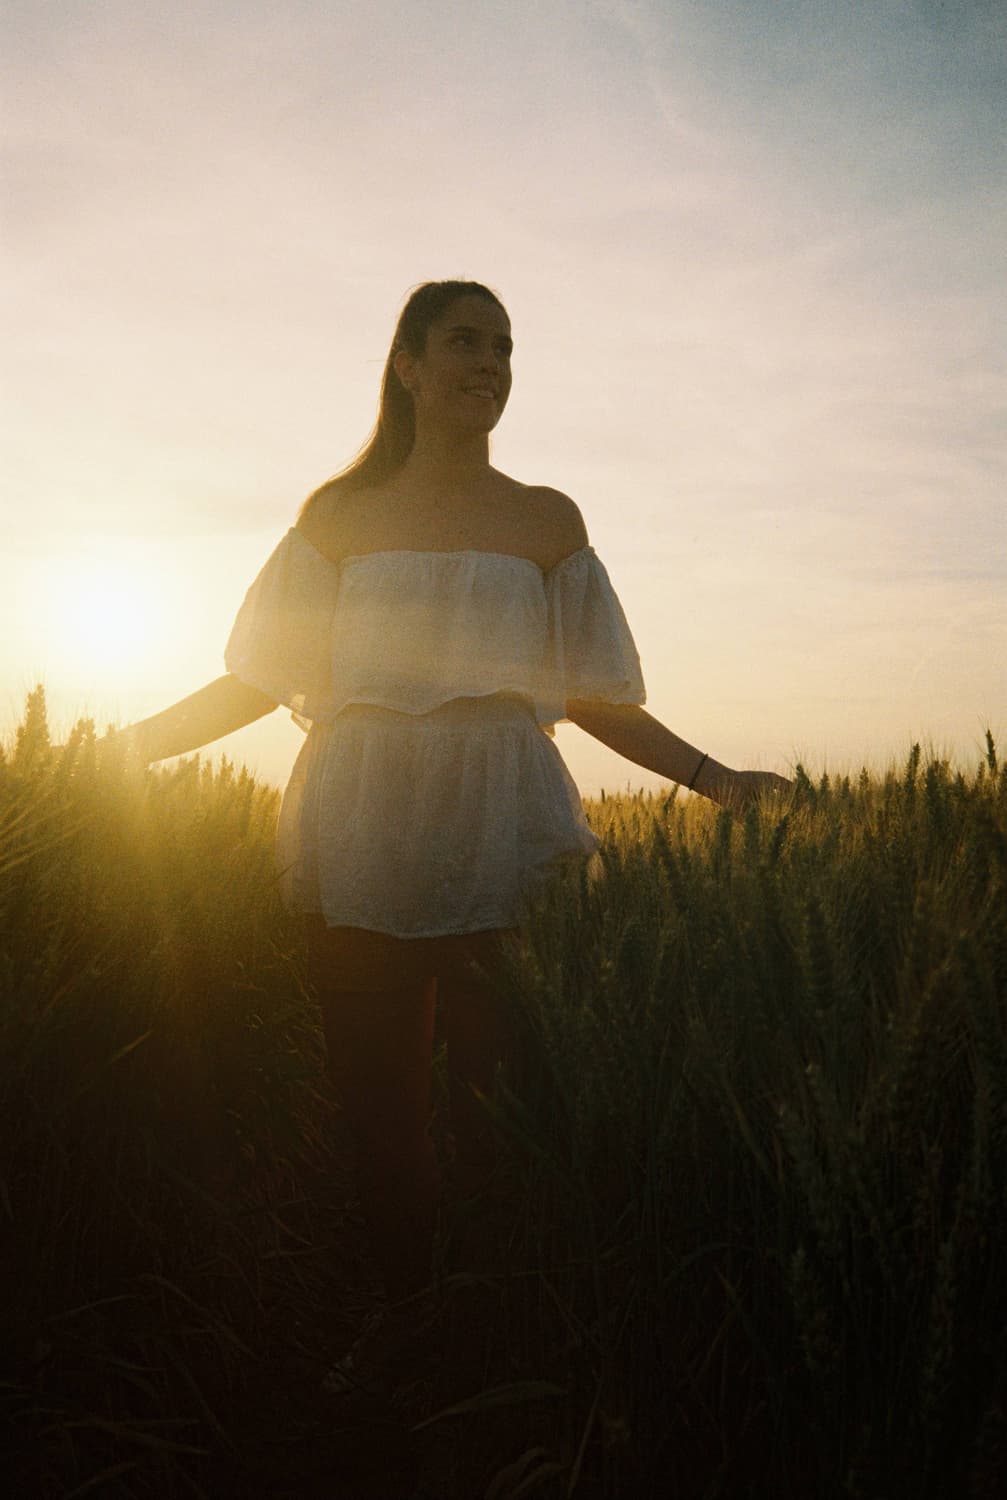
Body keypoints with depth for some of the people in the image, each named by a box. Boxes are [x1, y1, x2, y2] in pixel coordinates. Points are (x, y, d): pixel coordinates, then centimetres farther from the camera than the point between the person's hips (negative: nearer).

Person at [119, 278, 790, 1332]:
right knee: (377, 1096, 2)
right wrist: (109, 747, 3)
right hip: (360, 837, 1)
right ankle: (401, 1317, 21)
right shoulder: (339, 514, 12)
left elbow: (590, 697, 11)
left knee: (504, 1096, -4)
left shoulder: (546, 520, 12)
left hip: (502, 836, 0)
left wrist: (709, 777, 2)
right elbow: (255, 682, 10)